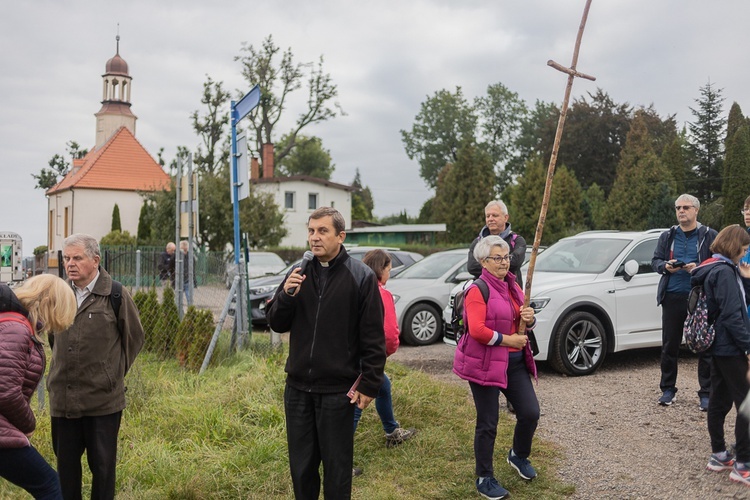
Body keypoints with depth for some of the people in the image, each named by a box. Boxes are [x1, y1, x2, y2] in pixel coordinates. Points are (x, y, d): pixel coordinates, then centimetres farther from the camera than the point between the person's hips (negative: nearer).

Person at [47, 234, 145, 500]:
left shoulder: (116, 295, -8)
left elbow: (134, 338, 3)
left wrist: (113, 374, 6)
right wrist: (61, 372, 14)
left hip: (103, 400, -4)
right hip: (62, 399, 5)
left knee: (102, 464, 7)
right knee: (65, 463, 15)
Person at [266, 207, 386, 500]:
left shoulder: (361, 277, -8)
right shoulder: (299, 274, 6)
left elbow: (374, 338, -8)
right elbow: (276, 323, 7)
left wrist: (369, 385, -10)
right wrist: (286, 295, -12)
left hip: (338, 390, -4)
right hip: (297, 388, 5)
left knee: (337, 468, 9)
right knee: (301, 467, 16)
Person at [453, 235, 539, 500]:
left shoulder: (513, 286, 12)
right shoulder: (478, 290, -13)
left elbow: (523, 323, 20)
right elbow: (477, 330, -23)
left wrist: (530, 319, -3)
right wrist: (507, 340, -16)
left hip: (515, 362, 7)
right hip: (485, 363, -7)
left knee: (530, 413, 4)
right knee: (488, 423, 2)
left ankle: (519, 456, 33)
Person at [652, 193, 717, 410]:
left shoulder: (709, 235, 2)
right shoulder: (667, 236, 12)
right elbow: (655, 260, 13)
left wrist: (699, 269, -17)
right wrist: (665, 266, -8)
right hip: (672, 297, 3)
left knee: (705, 347, 1)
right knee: (669, 347, 8)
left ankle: (706, 394, 10)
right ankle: (668, 389, 20)